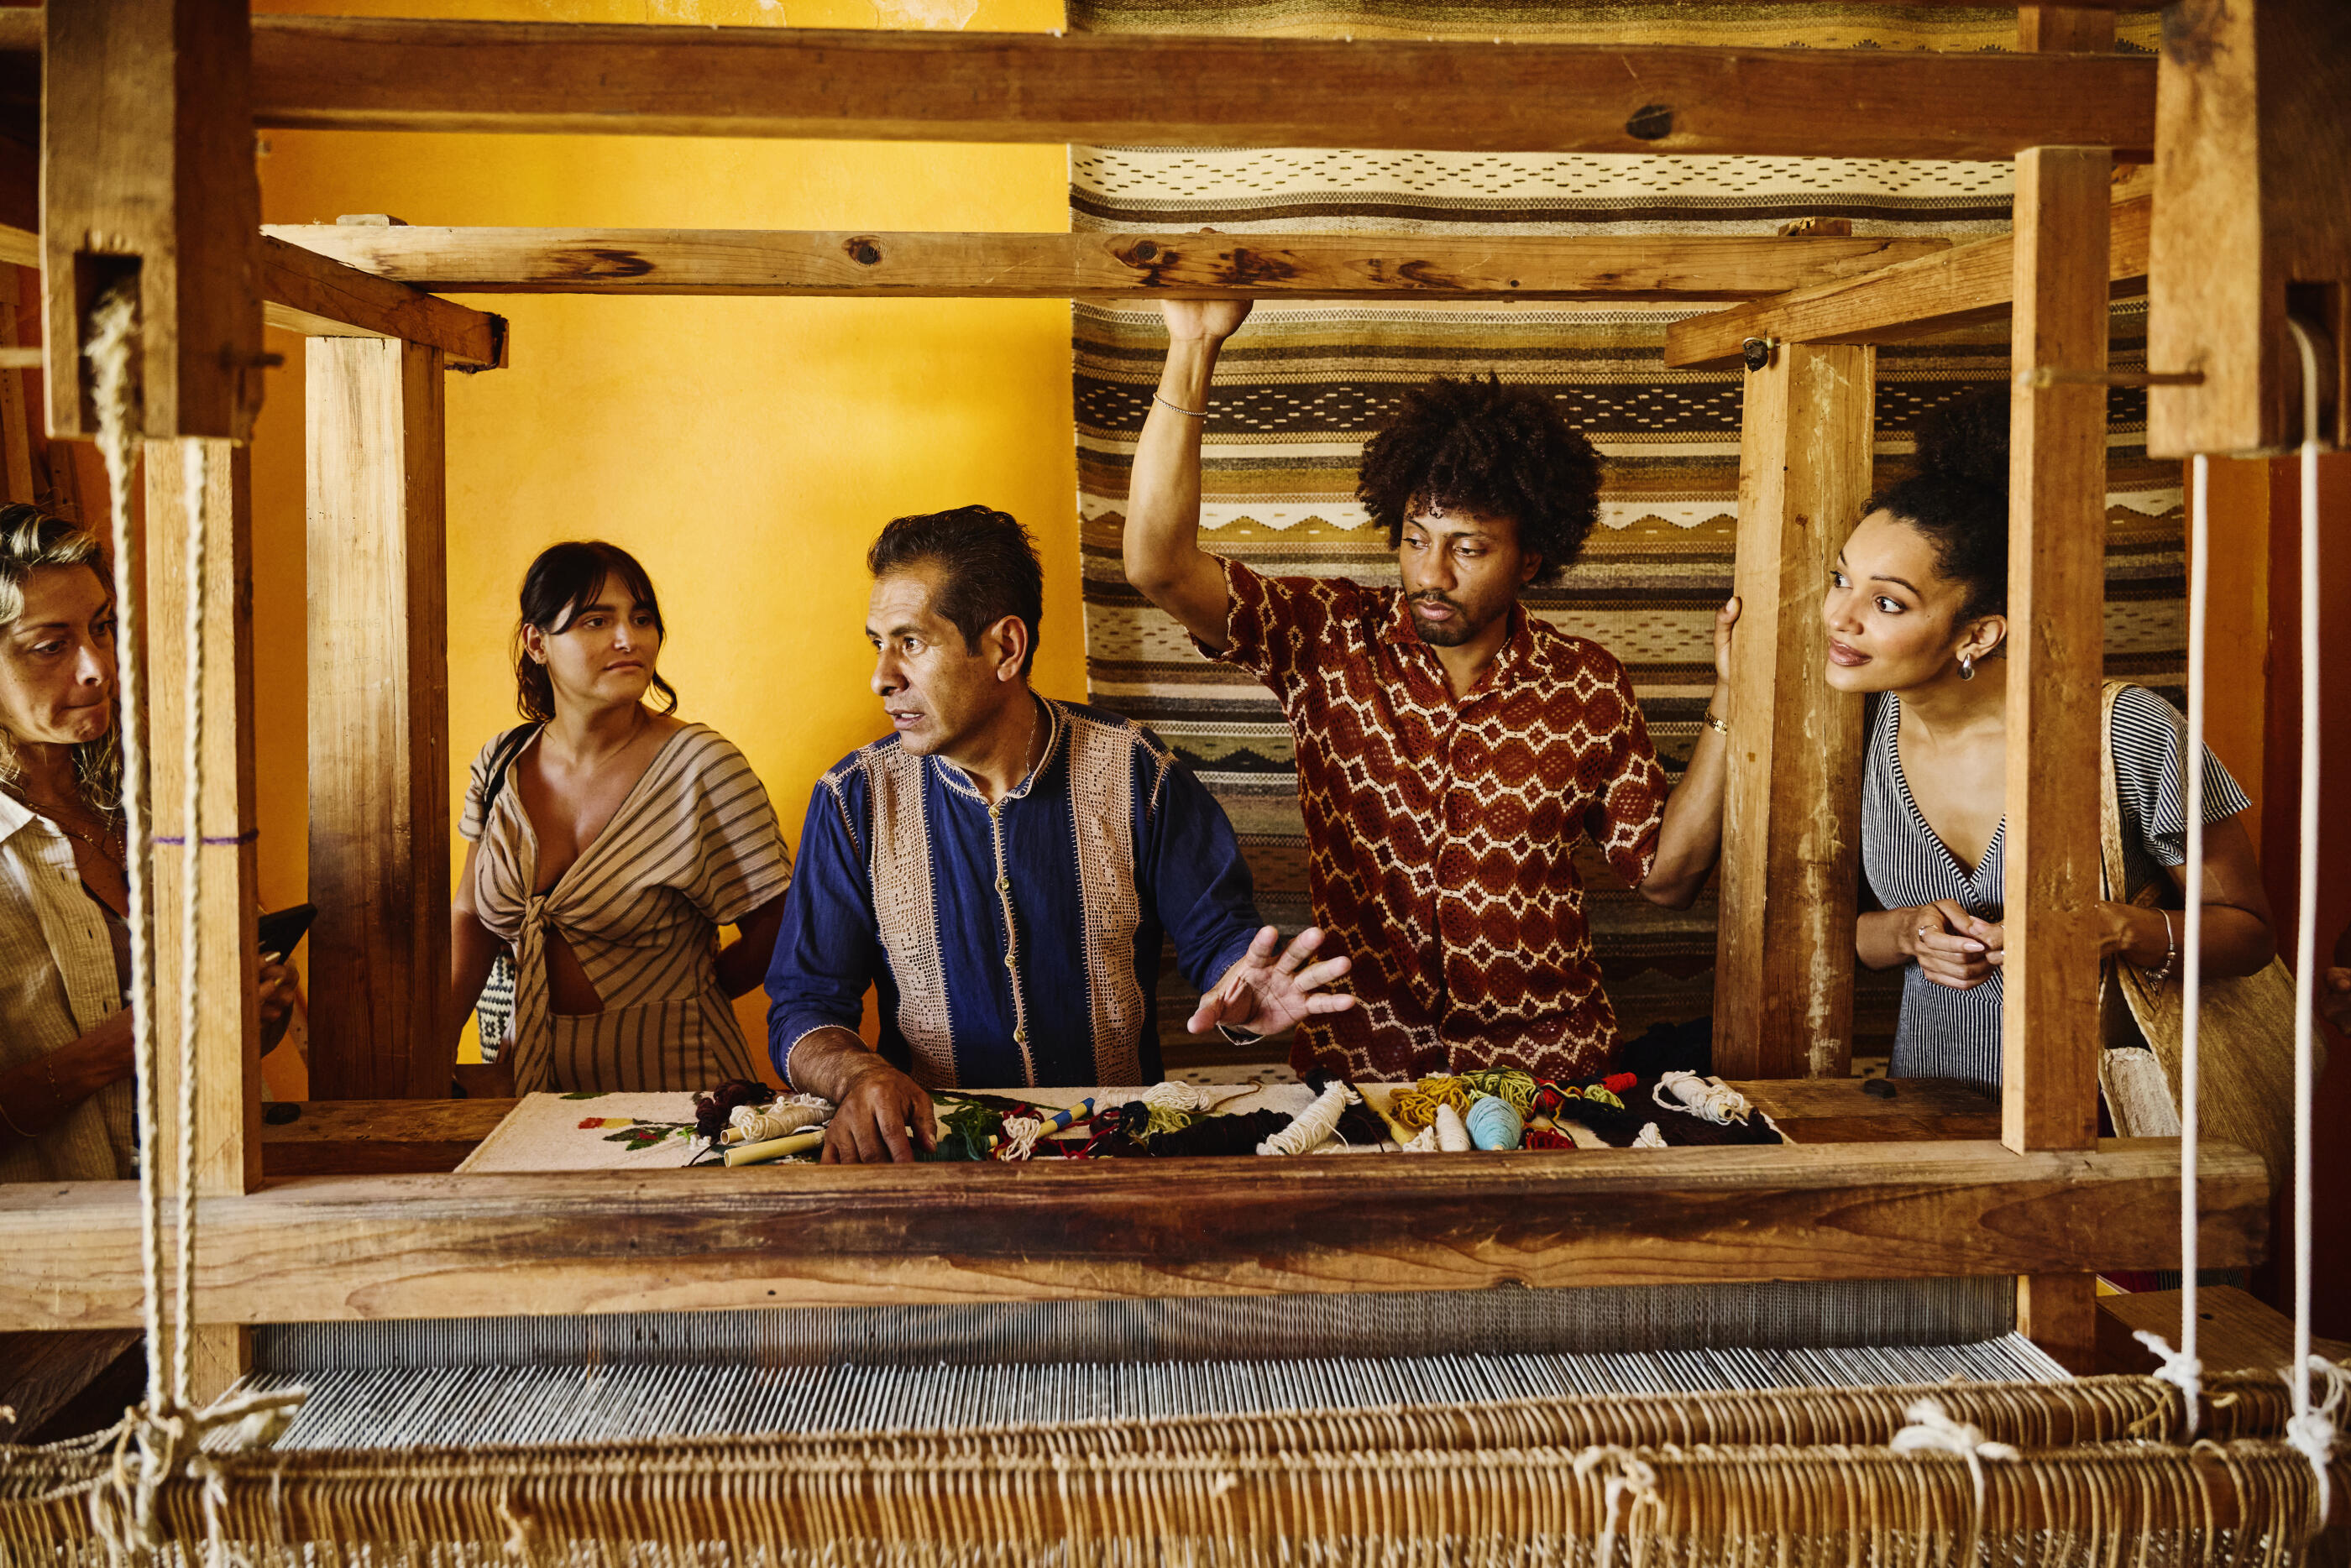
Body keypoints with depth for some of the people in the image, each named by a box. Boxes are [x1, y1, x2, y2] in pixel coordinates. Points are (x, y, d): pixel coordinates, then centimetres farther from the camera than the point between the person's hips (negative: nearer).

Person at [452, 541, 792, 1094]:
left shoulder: (702, 767, -12)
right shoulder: (501, 763, 4)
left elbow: (775, 935, -7)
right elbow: (471, 918, 13)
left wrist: (675, 1005, 4)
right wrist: (432, 1052, 1)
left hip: (669, 1077, -4)